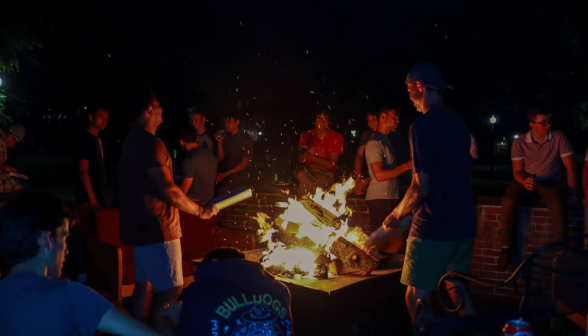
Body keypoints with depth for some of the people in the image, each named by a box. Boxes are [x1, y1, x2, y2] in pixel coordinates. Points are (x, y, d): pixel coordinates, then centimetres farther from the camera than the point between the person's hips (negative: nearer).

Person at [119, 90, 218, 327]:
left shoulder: (134, 139, 16)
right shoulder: (149, 142, -18)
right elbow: (167, 189, -22)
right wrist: (199, 210, -9)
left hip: (143, 226, 11)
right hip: (156, 228, -11)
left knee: (145, 285, 16)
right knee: (170, 289, -5)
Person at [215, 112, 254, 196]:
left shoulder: (246, 138, -5)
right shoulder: (226, 137, 10)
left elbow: (244, 164, -7)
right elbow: (220, 159, 9)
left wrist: (224, 175, -12)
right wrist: (220, 142, -5)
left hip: (241, 173, -5)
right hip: (225, 170, 5)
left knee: (221, 190, -32)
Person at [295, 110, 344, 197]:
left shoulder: (336, 138, -1)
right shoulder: (306, 136, 9)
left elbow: (330, 164, -6)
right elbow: (301, 159, 1)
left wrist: (310, 156, -12)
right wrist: (308, 152, -22)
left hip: (325, 173, -2)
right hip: (307, 169, 2)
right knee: (302, 174, -34)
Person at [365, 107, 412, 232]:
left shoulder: (386, 140, 20)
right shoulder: (375, 143, -11)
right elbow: (379, 174, -20)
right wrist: (407, 165, -18)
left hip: (390, 197, 9)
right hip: (380, 198, -9)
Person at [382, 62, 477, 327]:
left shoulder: (423, 125, -15)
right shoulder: (459, 122, 10)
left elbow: (421, 188, -20)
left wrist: (396, 216, -4)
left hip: (434, 226, -8)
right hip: (464, 223, 8)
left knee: (416, 297, 3)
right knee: (456, 288, 21)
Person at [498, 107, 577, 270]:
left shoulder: (559, 137, -7)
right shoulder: (520, 143, -4)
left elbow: (570, 167, -5)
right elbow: (517, 171, -3)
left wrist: (572, 193, -11)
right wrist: (525, 181, -27)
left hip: (550, 181, 0)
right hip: (526, 180, 1)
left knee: (558, 204, -35)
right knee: (508, 201, -30)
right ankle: (506, 247, -16)